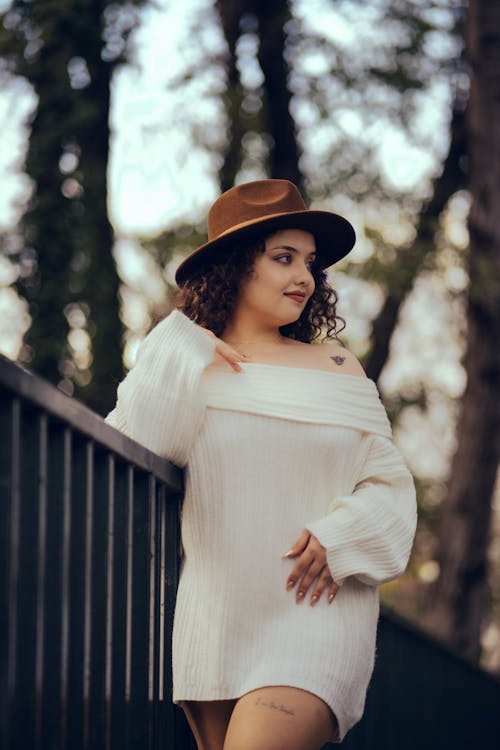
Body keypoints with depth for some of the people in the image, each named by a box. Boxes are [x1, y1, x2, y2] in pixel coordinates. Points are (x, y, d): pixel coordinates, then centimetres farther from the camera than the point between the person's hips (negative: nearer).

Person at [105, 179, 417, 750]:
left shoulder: (334, 367, 9)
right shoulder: (184, 372, 7)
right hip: (212, 618, 2)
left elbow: (390, 486, 10)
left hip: (314, 613, -2)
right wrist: (177, 357, -5)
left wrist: (339, 538, -8)